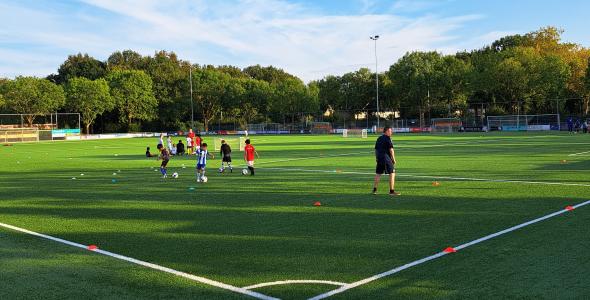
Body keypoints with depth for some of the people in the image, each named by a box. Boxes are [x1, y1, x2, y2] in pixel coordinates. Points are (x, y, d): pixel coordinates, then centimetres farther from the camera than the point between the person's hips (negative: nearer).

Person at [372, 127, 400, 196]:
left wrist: (376, 158, 26)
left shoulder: (379, 139, 16)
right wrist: (393, 159, -5)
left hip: (379, 158, 8)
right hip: (386, 158, -8)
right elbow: (391, 149, -12)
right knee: (392, 173, -2)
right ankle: (392, 191, -3)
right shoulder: (388, 138, -8)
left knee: (378, 174, 13)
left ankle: (374, 190, 14)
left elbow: (376, 149, 20)